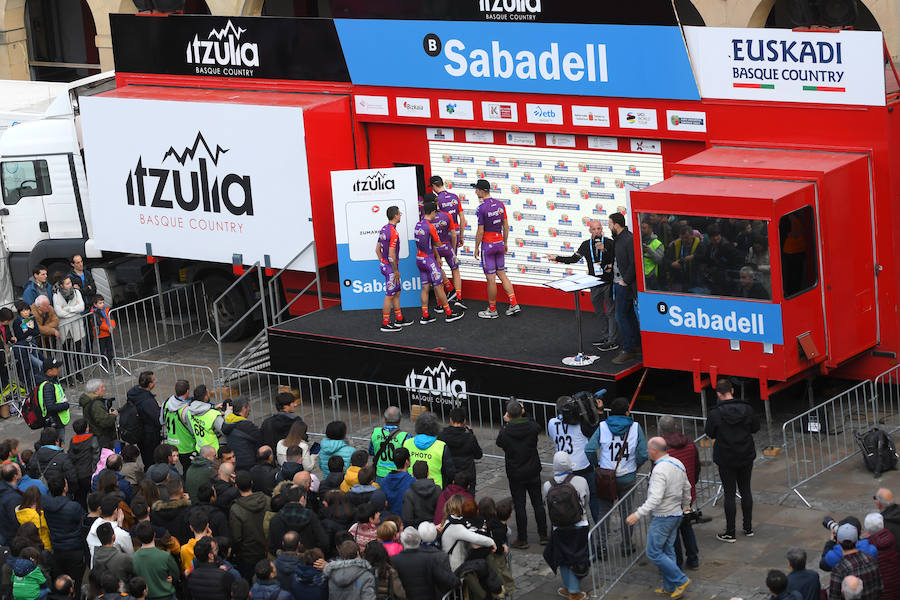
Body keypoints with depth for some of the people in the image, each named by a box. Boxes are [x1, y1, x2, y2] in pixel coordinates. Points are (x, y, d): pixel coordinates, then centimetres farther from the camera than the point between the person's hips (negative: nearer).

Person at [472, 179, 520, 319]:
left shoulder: (481, 208, -18)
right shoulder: (500, 204, 3)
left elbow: (480, 231, -15)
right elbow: (506, 225, 9)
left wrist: (476, 248, -5)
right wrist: (505, 242, 19)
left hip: (488, 244, -7)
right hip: (499, 243, 7)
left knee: (490, 278, 1)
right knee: (502, 274, 15)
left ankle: (492, 310, 10)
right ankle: (514, 304, 9)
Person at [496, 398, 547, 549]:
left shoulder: (506, 432, -19)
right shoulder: (532, 428, -12)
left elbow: (499, 442, 2)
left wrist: (505, 423, 6)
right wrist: (524, 414, 11)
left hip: (515, 475, -3)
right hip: (533, 472, 3)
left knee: (519, 506, 4)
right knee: (538, 503, 14)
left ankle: (522, 540, 9)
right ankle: (543, 536, 21)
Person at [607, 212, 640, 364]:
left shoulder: (629, 240, -19)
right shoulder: (618, 238, 11)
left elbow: (634, 263, -22)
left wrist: (625, 281, -17)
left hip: (625, 285, -10)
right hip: (619, 283, 10)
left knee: (621, 316, -8)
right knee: (629, 315, 16)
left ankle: (628, 351, -3)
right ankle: (637, 347, 24)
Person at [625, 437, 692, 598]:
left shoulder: (660, 470, -24)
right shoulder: (677, 463, 5)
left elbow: (655, 498, -32)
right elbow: (686, 488, 19)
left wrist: (638, 514, -31)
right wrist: (685, 506, 35)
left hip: (662, 517, -9)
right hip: (676, 513, 9)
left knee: (654, 552, -1)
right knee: (668, 550, 16)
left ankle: (680, 580, 0)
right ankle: (670, 587, 21)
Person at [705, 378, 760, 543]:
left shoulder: (715, 413, -18)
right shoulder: (747, 408, -9)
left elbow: (710, 434, -6)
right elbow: (755, 428, 3)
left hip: (726, 459, -3)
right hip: (746, 456, 3)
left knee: (729, 493, 3)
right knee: (746, 490, 16)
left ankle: (730, 533, 9)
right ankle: (748, 528, 25)